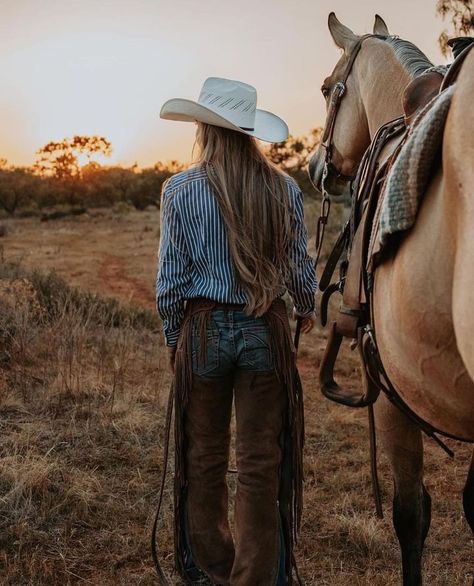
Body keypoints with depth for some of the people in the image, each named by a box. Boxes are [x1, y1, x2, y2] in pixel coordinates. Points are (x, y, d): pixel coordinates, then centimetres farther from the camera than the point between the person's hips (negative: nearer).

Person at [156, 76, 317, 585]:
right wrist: (306, 310, 25)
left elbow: (171, 277, -6)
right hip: (266, 331, 1)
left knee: (204, 458, 16)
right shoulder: (283, 190, -3)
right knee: (260, 462, 8)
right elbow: (300, 267, 4)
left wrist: (173, 338, 8)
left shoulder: (181, 190, -8)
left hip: (204, 329, -1)